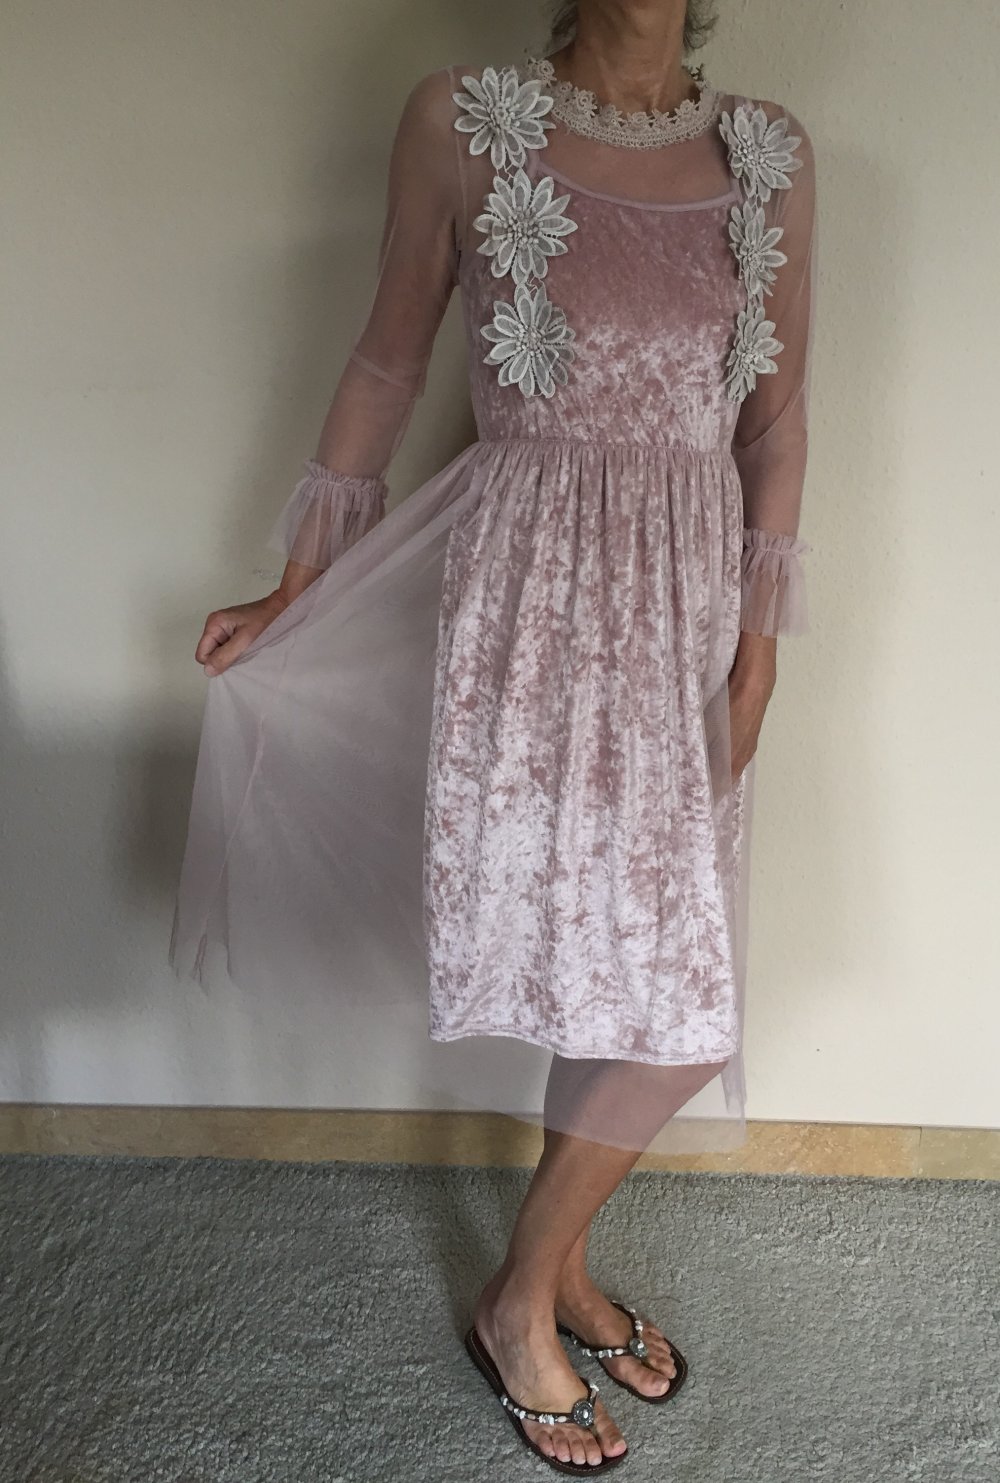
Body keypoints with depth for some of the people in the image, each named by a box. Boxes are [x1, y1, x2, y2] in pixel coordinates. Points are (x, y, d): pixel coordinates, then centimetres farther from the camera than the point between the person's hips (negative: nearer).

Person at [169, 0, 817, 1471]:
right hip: (532, 585, -4)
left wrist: (757, 645, 3)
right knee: (663, 989, -4)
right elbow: (388, 360, 4)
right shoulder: (462, 119, 0)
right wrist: (297, 583, 6)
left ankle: (551, 1267, 32)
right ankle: (527, 1295, 23)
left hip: (688, 593, 4)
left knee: (662, 971, 8)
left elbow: (778, 418, 8)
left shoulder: (770, 152, 8)